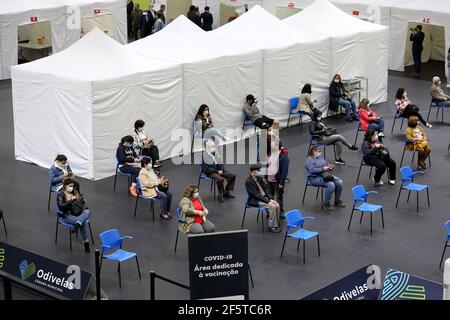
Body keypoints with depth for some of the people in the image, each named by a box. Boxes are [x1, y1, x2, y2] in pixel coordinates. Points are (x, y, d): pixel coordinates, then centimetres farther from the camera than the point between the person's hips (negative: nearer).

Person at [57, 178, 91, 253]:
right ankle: (86, 243, -32)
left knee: (87, 212, -31)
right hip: (68, 215, -5)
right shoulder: (61, 194, -3)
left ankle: (77, 225, -50)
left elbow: (82, 202, 20)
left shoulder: (75, 191, 15)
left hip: (79, 213, 5)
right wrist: (71, 200, -27)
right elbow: (61, 206, -18)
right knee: (84, 222, -32)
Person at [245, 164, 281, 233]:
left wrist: (270, 199, -5)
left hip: (264, 197, 8)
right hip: (255, 201, -8)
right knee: (272, 207, -22)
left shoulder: (259, 178, 5)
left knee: (277, 205, -10)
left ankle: (276, 224, 0)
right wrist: (267, 201, -23)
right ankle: (271, 226, -11)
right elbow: (256, 195, -22)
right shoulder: (249, 181, -19)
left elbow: (265, 189, 10)